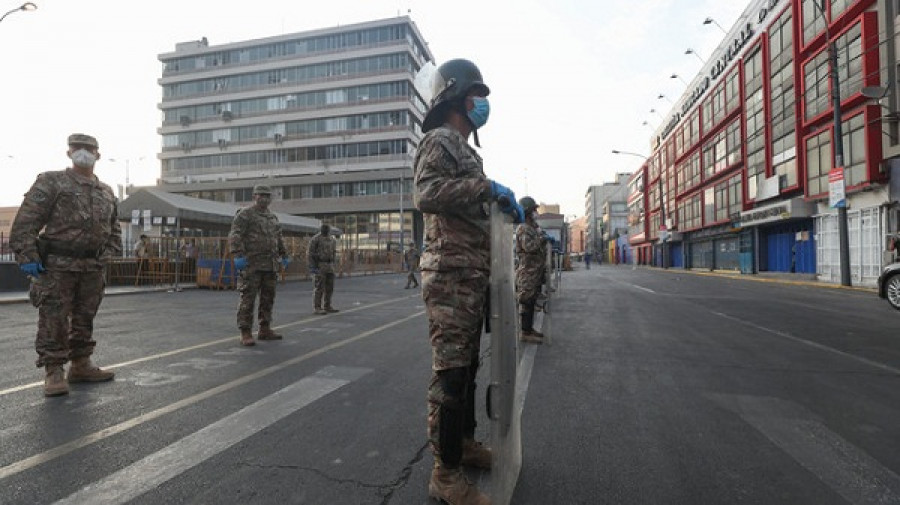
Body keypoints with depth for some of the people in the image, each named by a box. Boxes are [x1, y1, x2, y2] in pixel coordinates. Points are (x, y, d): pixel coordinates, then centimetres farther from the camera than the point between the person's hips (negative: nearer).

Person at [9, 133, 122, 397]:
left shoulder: (107, 192, 15)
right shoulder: (50, 182, 0)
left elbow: (114, 228, 23)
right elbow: (26, 221, -7)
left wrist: (109, 253, 9)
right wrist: (27, 256, -14)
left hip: (92, 268, 5)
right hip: (57, 266, -5)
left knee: (85, 319, 12)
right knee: (54, 320, -2)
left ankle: (81, 366, 23)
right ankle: (54, 373, 7)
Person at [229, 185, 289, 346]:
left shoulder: (272, 217, 18)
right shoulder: (245, 214, -3)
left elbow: (278, 238, 29)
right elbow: (234, 235, -13)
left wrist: (284, 255, 26)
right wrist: (238, 255, -23)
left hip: (270, 265, 7)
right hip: (252, 263, -7)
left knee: (268, 298, 9)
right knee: (248, 298, -5)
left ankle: (264, 330, 18)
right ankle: (246, 334, -1)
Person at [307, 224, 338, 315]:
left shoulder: (332, 240, 11)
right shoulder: (315, 239, -10)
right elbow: (310, 253, -10)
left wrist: (332, 266, 16)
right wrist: (312, 266, -16)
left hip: (329, 266, 7)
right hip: (319, 266, -7)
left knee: (329, 287, 7)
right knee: (319, 287, -6)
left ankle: (327, 307, 16)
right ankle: (316, 308, -1)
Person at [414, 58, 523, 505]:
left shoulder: (466, 149, 25)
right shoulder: (439, 141, -4)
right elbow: (427, 195, -24)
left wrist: (506, 204, 18)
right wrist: (486, 186, -21)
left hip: (473, 276, 10)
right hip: (450, 275, -10)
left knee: (467, 366, 17)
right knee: (450, 371, -7)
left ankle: (464, 441, 32)